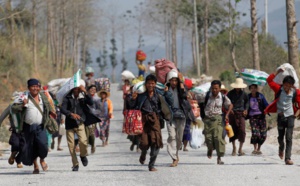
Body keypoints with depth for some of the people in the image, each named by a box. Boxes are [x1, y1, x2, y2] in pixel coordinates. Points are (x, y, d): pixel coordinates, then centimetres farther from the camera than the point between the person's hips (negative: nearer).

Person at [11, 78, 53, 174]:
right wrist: (22, 105, -19)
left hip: (40, 127, 1)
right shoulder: (24, 98, -1)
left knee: (43, 144, -18)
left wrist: (51, 112, 9)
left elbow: (48, 107, 30)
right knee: (31, 147, 5)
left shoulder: (43, 97, 11)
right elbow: (13, 109, -3)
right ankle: (35, 166, 24)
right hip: (28, 127, -1)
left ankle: (42, 160, 11)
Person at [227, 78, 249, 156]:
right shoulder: (230, 93, 0)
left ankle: (240, 149, -7)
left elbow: (247, 101, 20)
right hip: (232, 113, 0)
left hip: (241, 113, 0)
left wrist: (246, 109, 6)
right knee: (233, 131, 5)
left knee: (242, 130, -12)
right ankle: (234, 148, 20)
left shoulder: (243, 94, 3)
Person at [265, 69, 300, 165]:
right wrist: (277, 73, -16)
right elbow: (269, 80, -11)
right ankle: (281, 148, 48)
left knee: (289, 138, -9)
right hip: (280, 116, 1)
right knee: (280, 137, 15)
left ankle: (288, 158, -12)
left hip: (290, 116, -1)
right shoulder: (279, 89, -8)